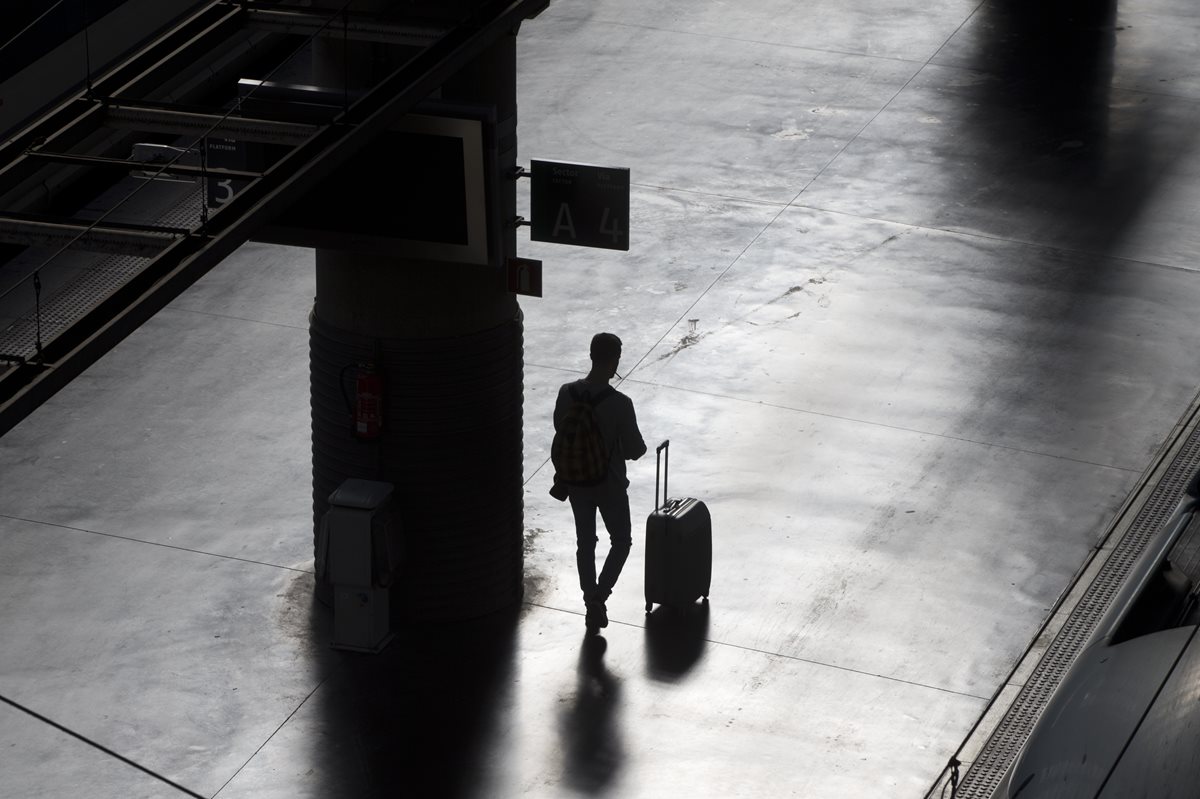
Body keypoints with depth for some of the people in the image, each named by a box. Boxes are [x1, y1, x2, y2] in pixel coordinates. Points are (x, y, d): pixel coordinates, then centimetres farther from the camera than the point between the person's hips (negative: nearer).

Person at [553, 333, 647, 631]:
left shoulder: (566, 394, -13)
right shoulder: (620, 404, -26)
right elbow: (634, 450, -18)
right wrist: (639, 448, 6)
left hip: (577, 482, 4)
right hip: (610, 486, -4)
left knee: (585, 543, 20)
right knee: (621, 542, 18)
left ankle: (592, 604, 29)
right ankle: (598, 597, 6)